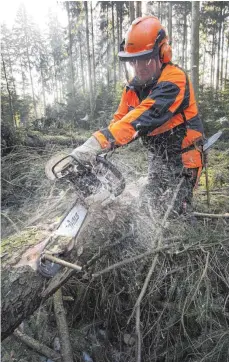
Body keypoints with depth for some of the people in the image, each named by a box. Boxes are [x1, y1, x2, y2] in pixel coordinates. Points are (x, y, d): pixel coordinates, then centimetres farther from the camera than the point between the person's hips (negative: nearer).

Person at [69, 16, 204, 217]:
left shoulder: (174, 80, -24)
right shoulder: (134, 86, 2)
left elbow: (144, 116, -37)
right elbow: (120, 118, -3)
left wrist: (100, 141, -46)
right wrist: (95, 149, -19)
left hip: (182, 157, -7)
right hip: (158, 156, 7)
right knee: (153, 206, 15)